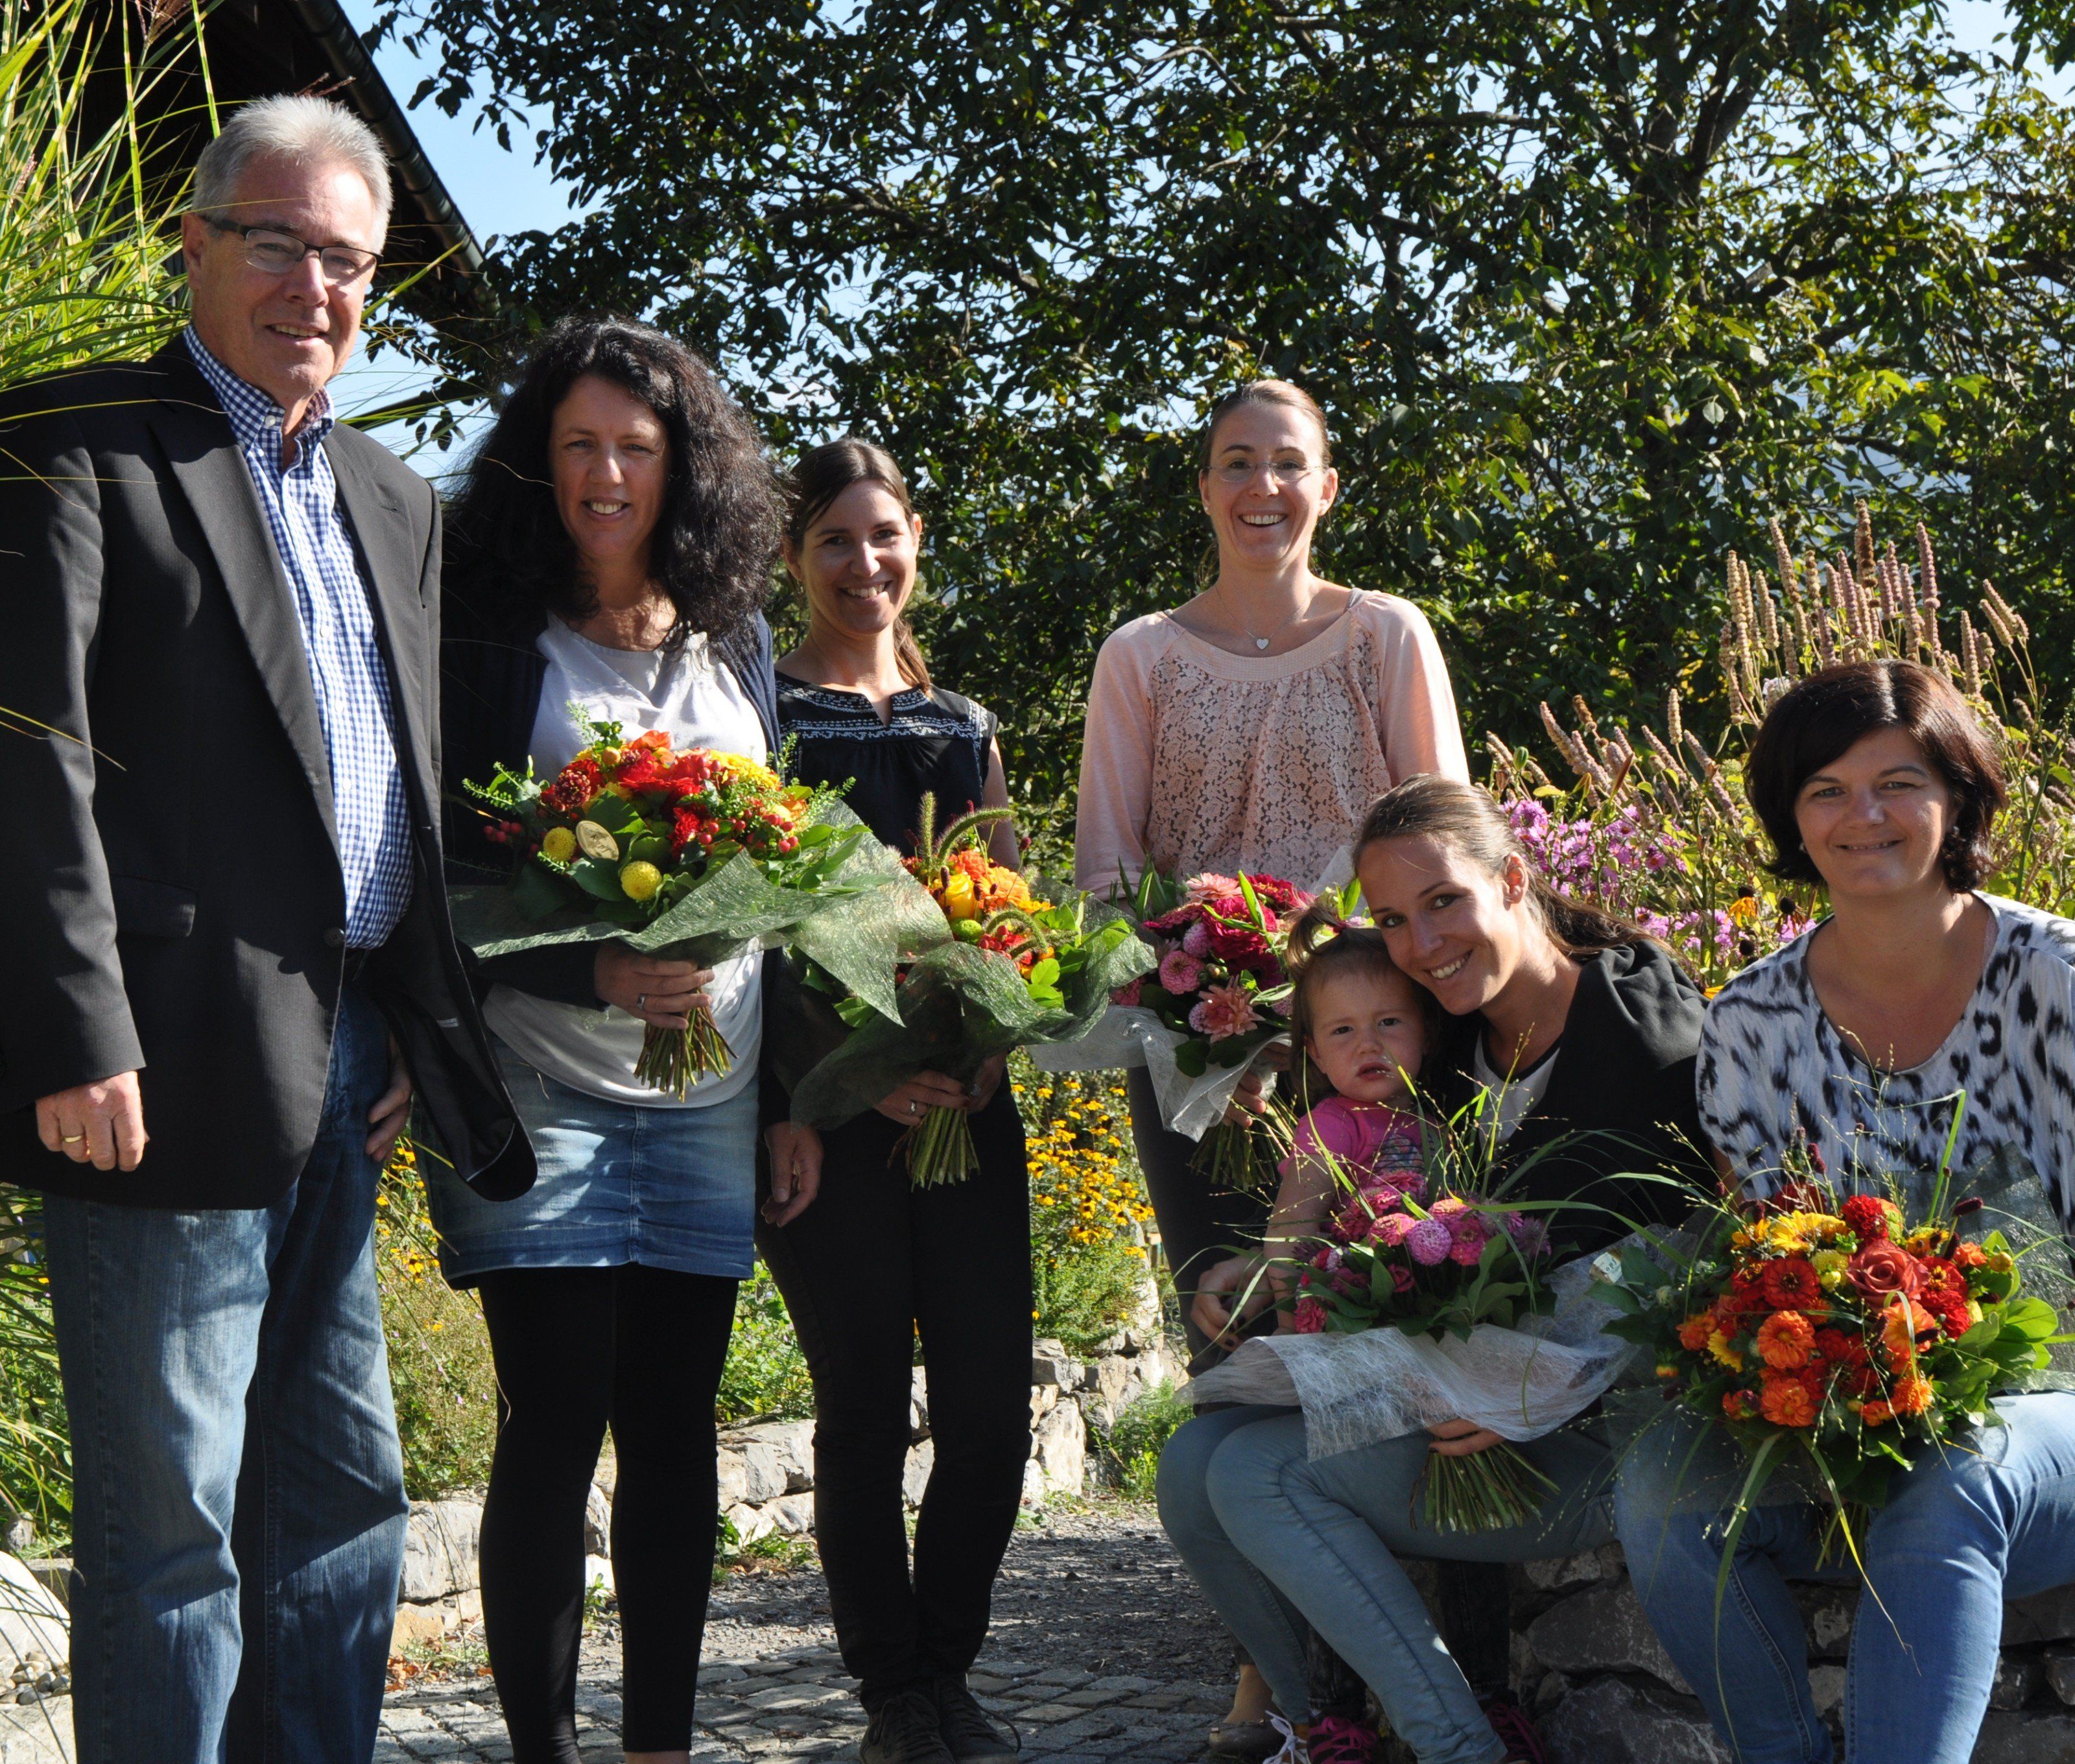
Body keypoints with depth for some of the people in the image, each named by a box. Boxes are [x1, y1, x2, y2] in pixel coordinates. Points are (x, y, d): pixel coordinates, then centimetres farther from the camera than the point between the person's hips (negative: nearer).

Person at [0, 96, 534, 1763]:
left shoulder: (396, 502, 18)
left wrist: (420, 1035, 13)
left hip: (343, 1065, 8)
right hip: (176, 1065, -8)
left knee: (344, 1502, 14)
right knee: (169, 1520, -1)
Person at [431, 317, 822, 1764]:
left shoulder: (739, 640, 13)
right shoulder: (490, 640, -1)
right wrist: (590, 972, -20)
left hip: (711, 1099, 4)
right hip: (539, 1089, -4)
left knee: (675, 1426, 6)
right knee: (557, 1425, -4)